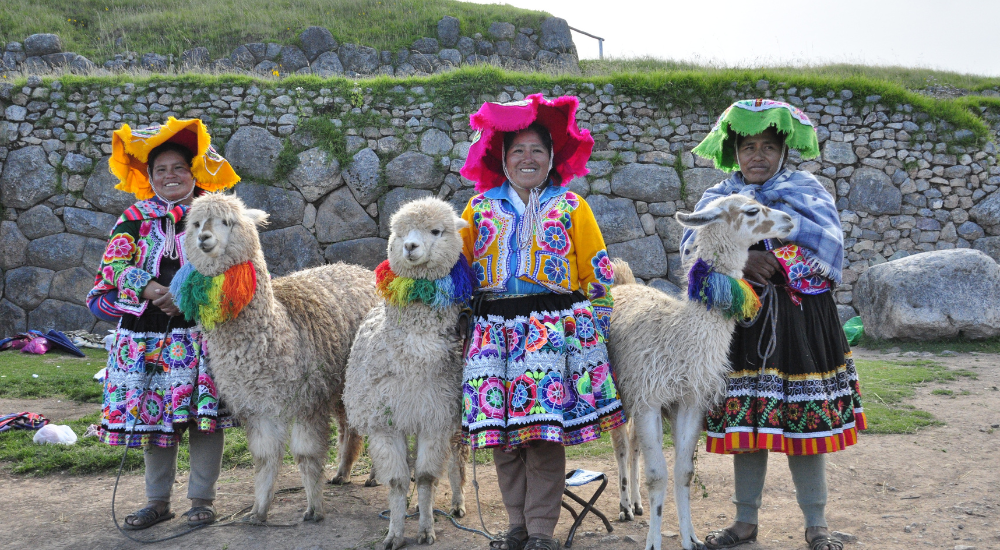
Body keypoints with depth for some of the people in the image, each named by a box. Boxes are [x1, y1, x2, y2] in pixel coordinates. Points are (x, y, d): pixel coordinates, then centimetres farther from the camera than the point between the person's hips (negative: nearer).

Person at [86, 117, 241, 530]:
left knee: (205, 416, -1)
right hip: (148, 336, 2)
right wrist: (152, 290, -17)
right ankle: (158, 501, 21)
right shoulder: (135, 218, 9)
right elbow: (114, 268, 0)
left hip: (202, 332, -1)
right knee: (152, 415, 8)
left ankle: (202, 499, 14)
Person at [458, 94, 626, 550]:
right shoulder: (480, 207, 14)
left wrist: (596, 327, 4)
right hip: (494, 330, 2)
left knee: (547, 434, -7)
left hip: (555, 329, -2)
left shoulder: (570, 206, 9)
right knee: (500, 429, 1)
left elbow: (597, 273, 9)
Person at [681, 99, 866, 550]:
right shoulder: (720, 196, 9)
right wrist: (741, 260, -25)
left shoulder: (806, 189, 6)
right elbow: (693, 243, -8)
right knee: (746, 422, 6)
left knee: (805, 422, 2)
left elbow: (828, 242, -11)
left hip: (801, 321, -1)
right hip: (741, 322, 1)